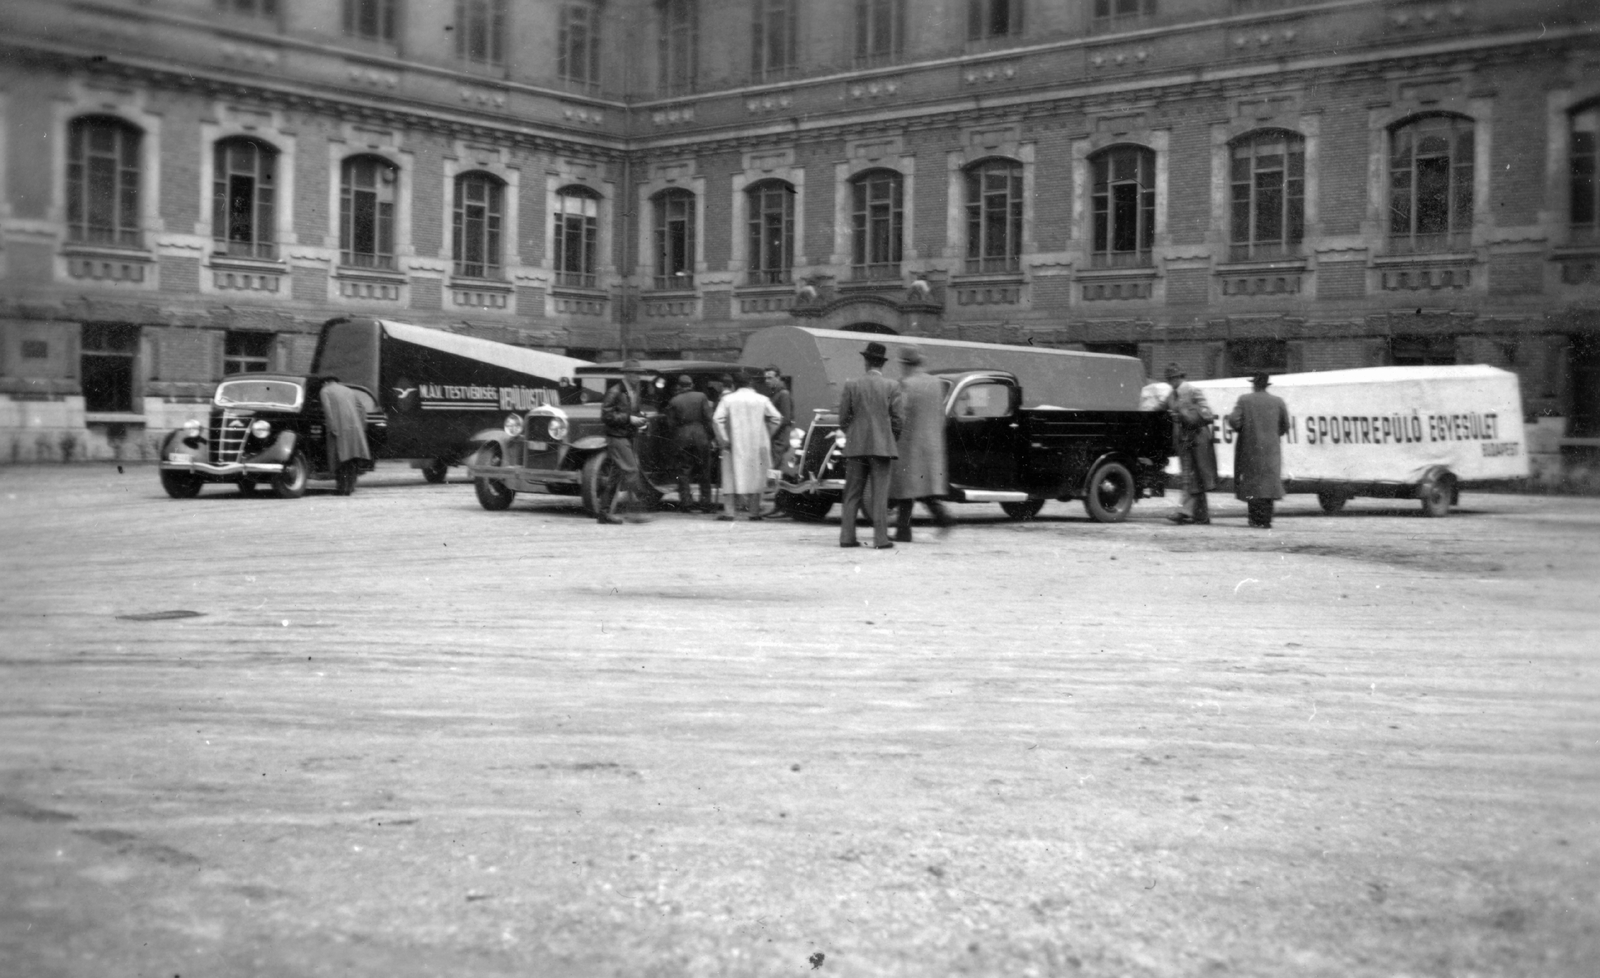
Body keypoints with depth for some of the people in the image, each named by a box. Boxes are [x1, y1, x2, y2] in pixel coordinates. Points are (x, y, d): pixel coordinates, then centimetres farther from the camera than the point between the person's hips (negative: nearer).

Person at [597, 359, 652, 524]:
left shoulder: (637, 394, 15)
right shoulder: (615, 392, -10)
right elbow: (605, 416, -15)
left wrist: (641, 420, 6)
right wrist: (629, 419, -19)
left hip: (629, 438, 8)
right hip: (617, 437, -8)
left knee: (617, 476, 9)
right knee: (631, 471, -16)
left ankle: (603, 512, 15)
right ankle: (633, 509, -17)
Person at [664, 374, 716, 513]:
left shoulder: (674, 401, 1)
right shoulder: (701, 396, 0)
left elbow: (671, 424, 0)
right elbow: (708, 418, -5)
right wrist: (711, 435, 2)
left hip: (682, 439, 0)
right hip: (701, 436, 0)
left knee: (684, 471, 5)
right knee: (704, 471, 7)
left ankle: (686, 501, -5)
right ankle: (705, 503, 8)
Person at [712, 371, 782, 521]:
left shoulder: (728, 399, -3)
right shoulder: (762, 399, 1)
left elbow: (717, 419, -12)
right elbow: (775, 418, -4)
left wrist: (723, 440, -7)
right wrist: (768, 436, 5)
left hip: (735, 446, -1)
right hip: (757, 445, 1)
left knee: (732, 477, 4)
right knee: (755, 477, 10)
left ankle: (730, 511, -3)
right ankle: (754, 511, 10)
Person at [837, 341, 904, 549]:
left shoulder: (851, 385, 0)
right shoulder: (891, 386, -4)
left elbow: (843, 418, 2)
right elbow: (899, 420, -4)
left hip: (856, 446, 2)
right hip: (882, 446, -2)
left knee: (852, 494, 8)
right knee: (879, 494, 0)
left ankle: (847, 536, 7)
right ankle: (881, 538, -2)